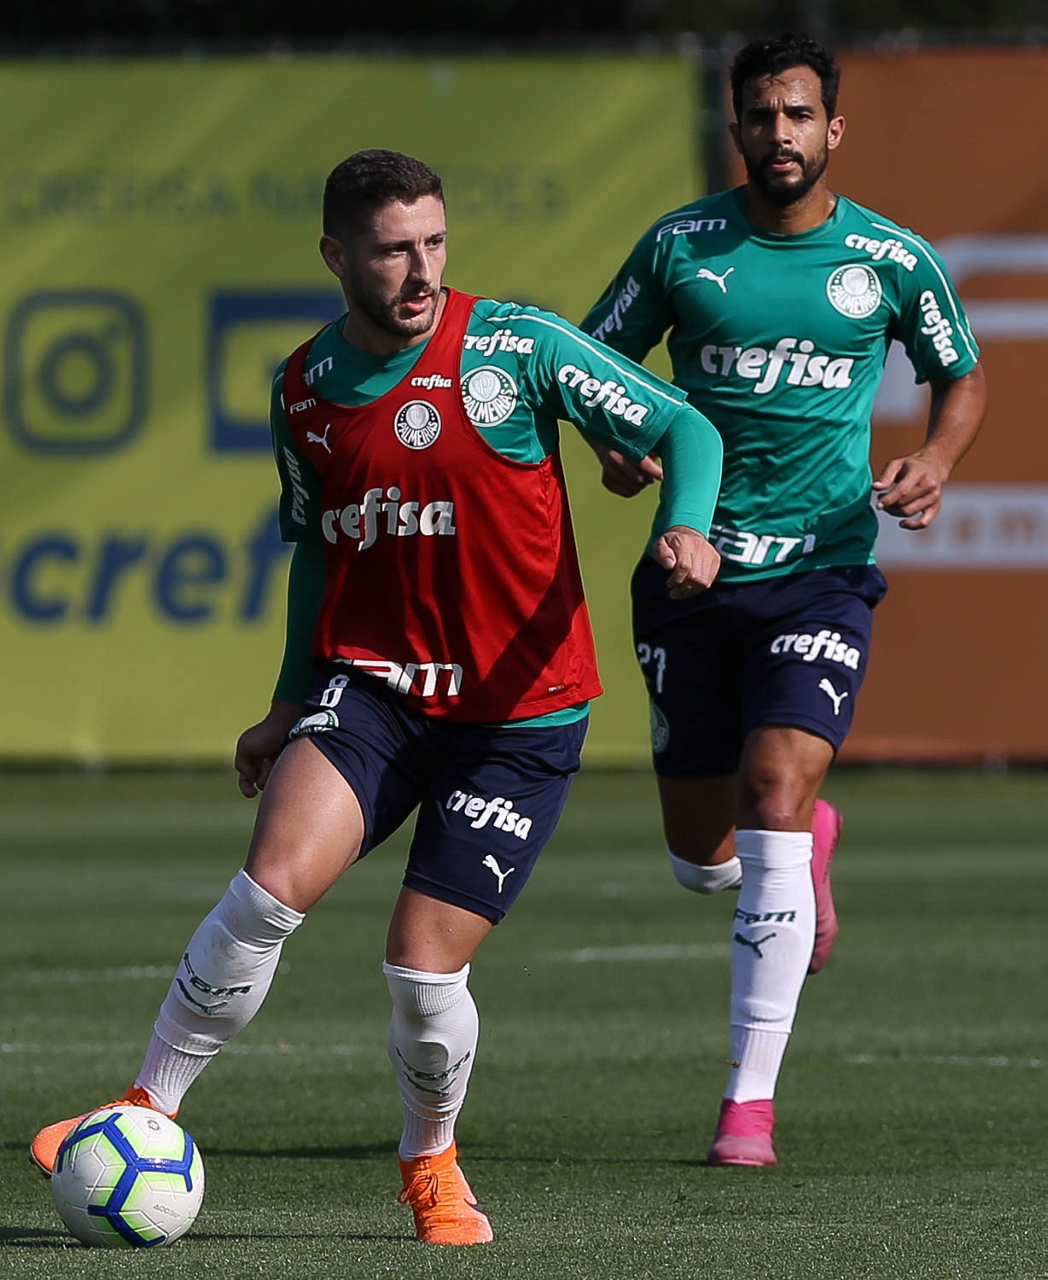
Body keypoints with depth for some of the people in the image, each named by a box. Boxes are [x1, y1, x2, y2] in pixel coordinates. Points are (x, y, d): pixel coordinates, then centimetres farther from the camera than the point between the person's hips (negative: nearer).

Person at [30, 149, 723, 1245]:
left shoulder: (516, 348, -8)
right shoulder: (303, 387, 5)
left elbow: (683, 428, -5)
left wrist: (684, 526, -25)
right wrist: (289, 707, 23)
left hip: (521, 711, -3)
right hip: (370, 682, 3)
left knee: (423, 968, -7)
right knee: (272, 885, -23)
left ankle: (431, 1162, 23)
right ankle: (147, 1113, -10)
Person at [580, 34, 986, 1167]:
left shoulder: (893, 260, 0)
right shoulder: (681, 247, 1)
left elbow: (961, 376, 16)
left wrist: (935, 460, -5)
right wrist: (617, 445, -10)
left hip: (821, 571, -2)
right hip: (693, 568, 2)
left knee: (774, 789, -22)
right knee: (703, 861, 7)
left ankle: (751, 1097, -15)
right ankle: (810, 842, 47)